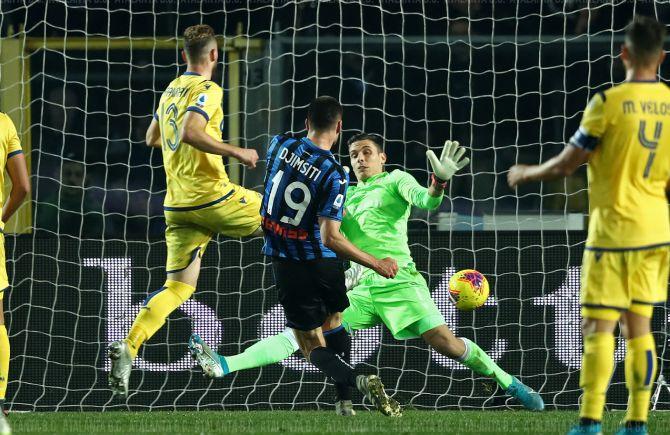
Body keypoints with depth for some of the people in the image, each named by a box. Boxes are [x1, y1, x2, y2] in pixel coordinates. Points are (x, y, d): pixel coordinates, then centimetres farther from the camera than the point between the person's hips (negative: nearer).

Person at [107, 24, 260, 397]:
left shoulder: (170, 91, 16)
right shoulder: (207, 90, -9)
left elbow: (152, 138, 30)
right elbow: (190, 132, -26)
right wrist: (236, 152, -18)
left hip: (178, 205, 7)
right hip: (212, 196, -7)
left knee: (179, 287, 4)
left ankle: (129, 347, -15)